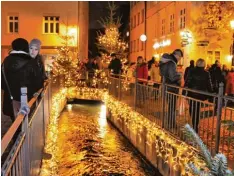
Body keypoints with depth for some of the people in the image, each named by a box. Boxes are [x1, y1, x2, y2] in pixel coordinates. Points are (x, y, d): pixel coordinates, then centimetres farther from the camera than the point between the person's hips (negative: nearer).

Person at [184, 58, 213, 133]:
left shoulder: (191, 71, -6)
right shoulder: (206, 73, -3)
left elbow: (187, 82, -9)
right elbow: (209, 85, -1)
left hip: (192, 93, -1)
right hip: (201, 94, 2)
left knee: (192, 109, 11)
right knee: (197, 110, 15)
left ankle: (195, 126, 7)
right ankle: (195, 127, 20)